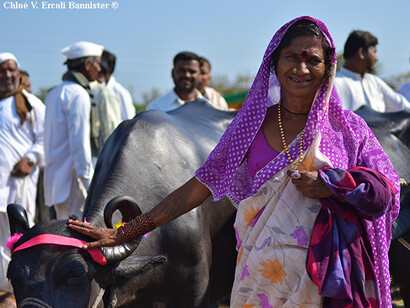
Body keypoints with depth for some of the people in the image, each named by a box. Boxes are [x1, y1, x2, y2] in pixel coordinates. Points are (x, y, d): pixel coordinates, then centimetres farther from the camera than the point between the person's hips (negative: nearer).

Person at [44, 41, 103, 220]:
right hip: (73, 178, -10)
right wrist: (90, 184, -17)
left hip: (56, 177, 10)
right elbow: (80, 142, -18)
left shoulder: (54, 94, 18)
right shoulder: (78, 95, -12)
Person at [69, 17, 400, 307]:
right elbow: (196, 189, 6)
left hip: (325, 277, -1)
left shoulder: (347, 127, 3)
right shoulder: (251, 126, 5)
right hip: (260, 275, 1)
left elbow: (386, 190, 1)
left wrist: (329, 185, -15)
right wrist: (123, 233, 3)